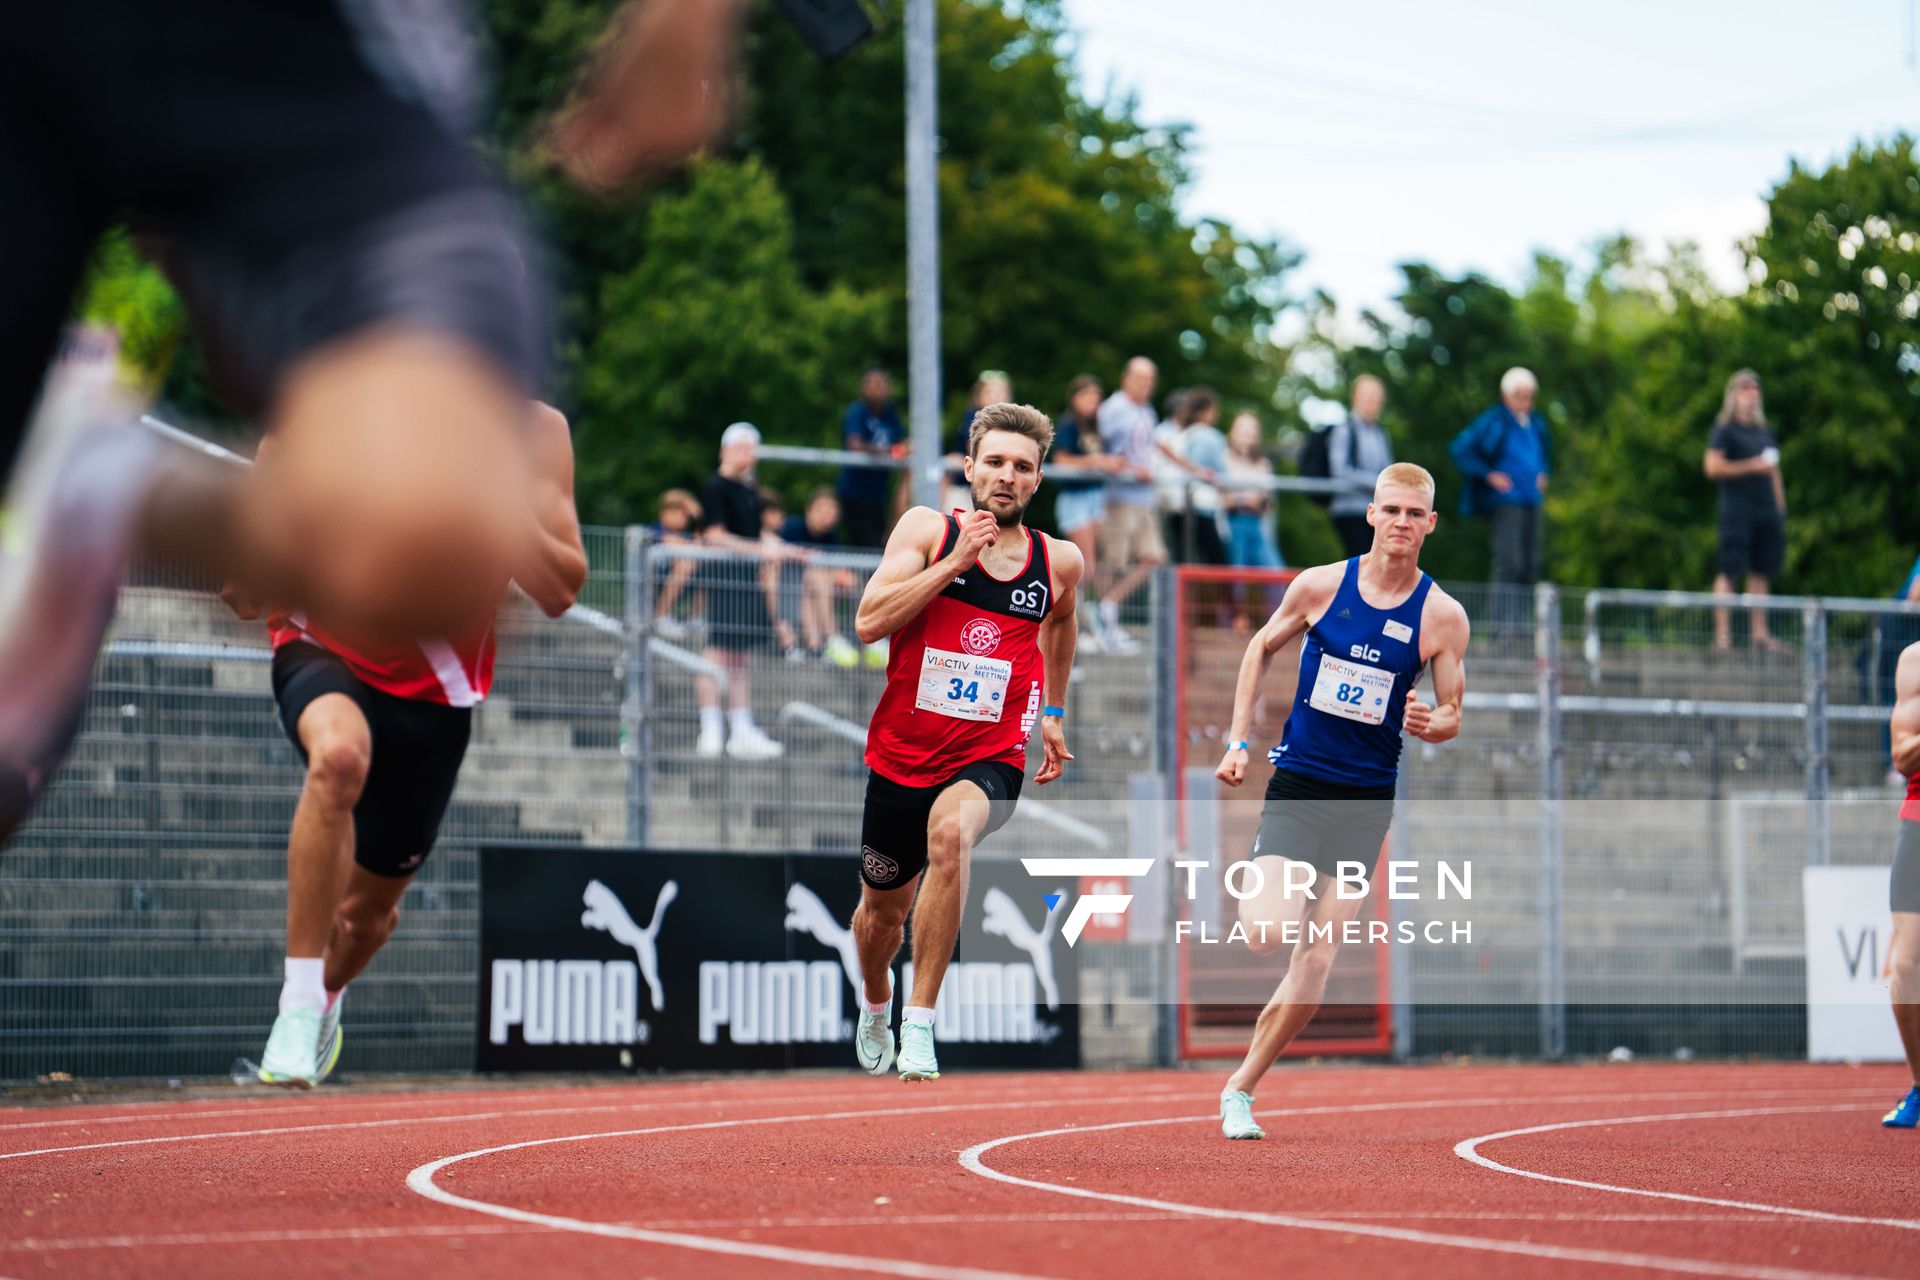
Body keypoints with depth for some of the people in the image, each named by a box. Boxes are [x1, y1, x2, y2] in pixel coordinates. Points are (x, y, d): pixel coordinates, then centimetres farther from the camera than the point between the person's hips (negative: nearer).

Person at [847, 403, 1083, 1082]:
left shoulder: (1060, 562, 1)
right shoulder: (928, 530, -4)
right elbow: (869, 622, -17)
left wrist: (1052, 712, 28)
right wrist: (954, 561, -21)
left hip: (989, 759, -1)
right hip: (901, 754, 1)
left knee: (950, 832, -35)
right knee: (882, 910, 16)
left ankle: (919, 1025, -30)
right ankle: (875, 1006, 53)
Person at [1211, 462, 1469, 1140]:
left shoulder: (1444, 616, -3)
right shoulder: (1320, 585, -3)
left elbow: (1452, 712, 5)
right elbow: (1261, 648, 12)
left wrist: (1430, 723, -19)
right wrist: (1239, 741, 5)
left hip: (1367, 799, 1)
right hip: (1297, 783, -1)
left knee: (1316, 962, -2)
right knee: (1271, 934, -19)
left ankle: (1240, 1089, 13)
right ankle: (1250, 890, 17)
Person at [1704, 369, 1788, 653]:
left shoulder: (1764, 431, 19)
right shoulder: (1724, 429, -2)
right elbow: (1713, 467, -11)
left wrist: (1779, 506, 17)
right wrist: (1752, 466, -14)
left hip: (1767, 510, 7)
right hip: (1737, 509, -7)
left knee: (1761, 573, 7)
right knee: (1728, 572, -9)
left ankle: (1759, 632, 11)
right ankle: (1722, 634, -10)